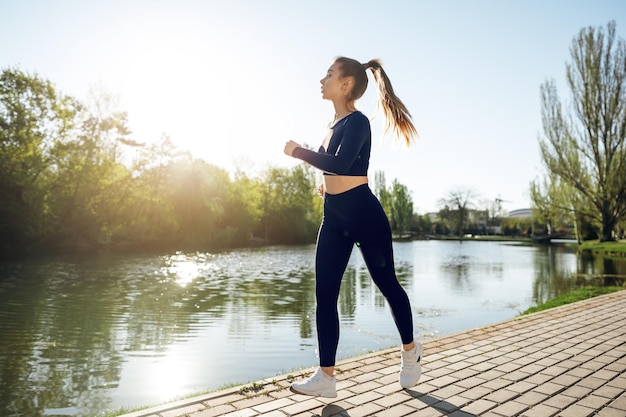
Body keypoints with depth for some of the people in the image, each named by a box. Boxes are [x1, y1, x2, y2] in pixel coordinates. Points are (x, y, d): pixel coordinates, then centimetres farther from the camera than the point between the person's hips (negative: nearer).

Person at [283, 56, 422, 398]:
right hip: (334, 218, 8)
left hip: (365, 214, -8)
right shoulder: (335, 124, 14)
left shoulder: (357, 121, -11)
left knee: (387, 284, 9)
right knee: (324, 296, 2)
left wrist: (297, 151, -18)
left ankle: (410, 350, 34)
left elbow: (341, 163, -27)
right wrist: (327, 182, 12)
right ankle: (326, 376, 10)